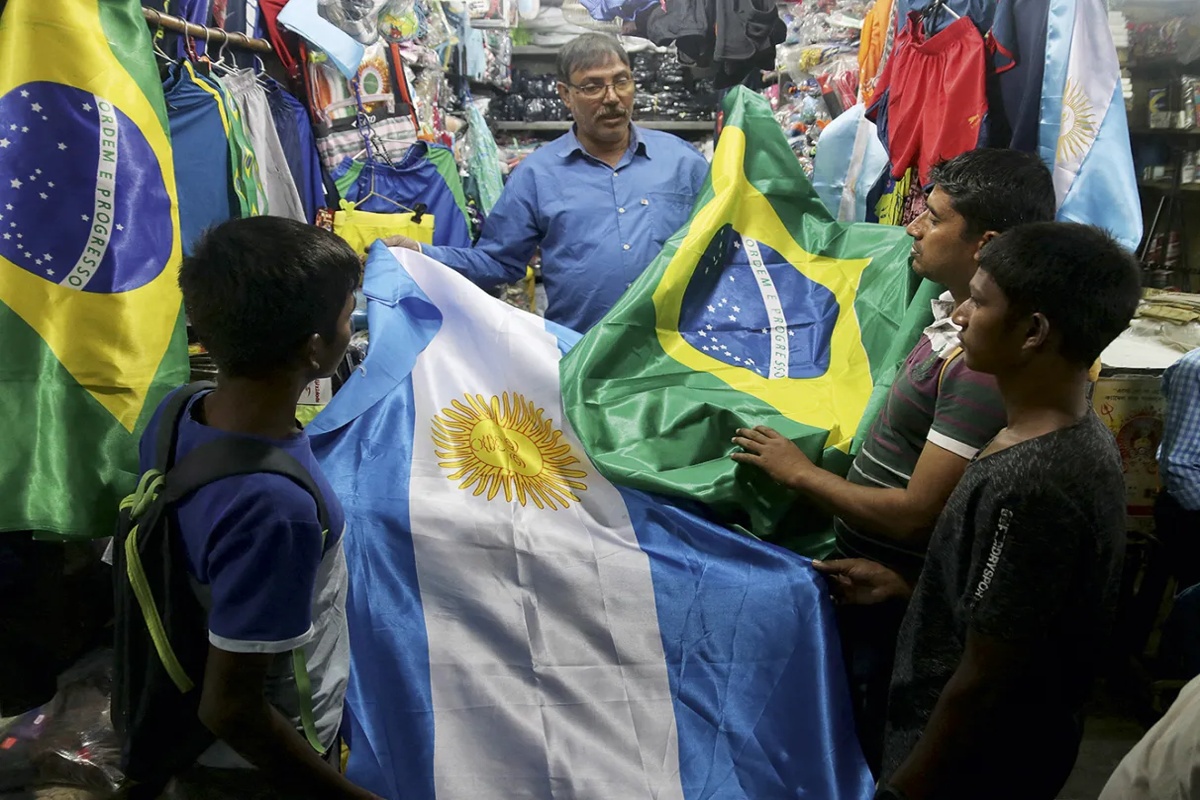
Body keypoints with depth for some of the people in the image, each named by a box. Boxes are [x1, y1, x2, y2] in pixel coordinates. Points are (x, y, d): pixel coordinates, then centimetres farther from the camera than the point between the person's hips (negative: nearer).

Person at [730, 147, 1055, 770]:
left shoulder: (983, 365, -30)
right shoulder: (953, 311, -1)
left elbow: (917, 514, -28)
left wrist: (799, 472, -18)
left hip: (891, 598, -8)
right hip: (869, 568, 9)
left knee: (871, 755, 15)